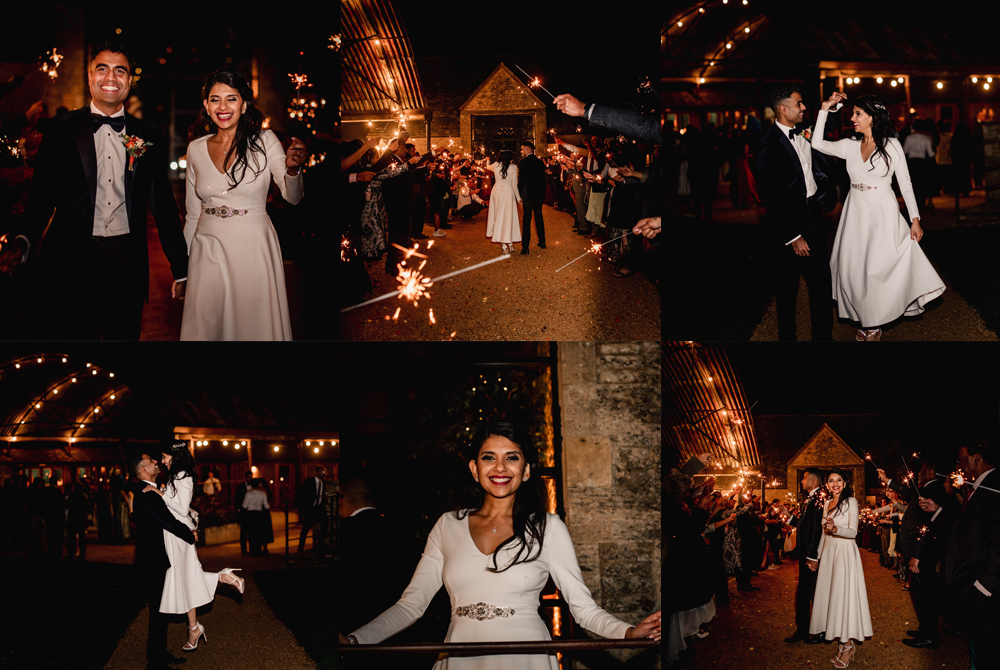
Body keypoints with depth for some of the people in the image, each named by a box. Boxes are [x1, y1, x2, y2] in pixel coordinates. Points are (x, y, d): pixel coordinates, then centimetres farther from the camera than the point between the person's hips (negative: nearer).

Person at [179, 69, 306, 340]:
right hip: (208, 251, 3)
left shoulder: (264, 141, -4)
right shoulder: (196, 149, 6)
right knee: (204, 327, 6)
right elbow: (193, 213, 13)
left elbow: (292, 196, -16)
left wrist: (292, 168, -37)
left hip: (253, 248, -3)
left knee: (255, 324, 1)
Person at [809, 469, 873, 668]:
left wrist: (836, 528, -32)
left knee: (844, 595, -8)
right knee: (831, 594, 3)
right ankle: (844, 643, 8)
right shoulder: (827, 504, 15)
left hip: (845, 552, -7)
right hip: (828, 552, 7)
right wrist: (817, 557, 20)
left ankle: (848, 646, -3)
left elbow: (853, 532, -14)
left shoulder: (851, 502, -6)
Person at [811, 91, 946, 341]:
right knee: (853, 268, 3)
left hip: (883, 213, -4)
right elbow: (817, 144, -3)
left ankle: (875, 325, 13)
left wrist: (915, 220, -6)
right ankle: (865, 321, 19)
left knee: (877, 269, -4)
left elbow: (905, 183, -3)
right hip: (855, 213, 4)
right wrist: (825, 109, -4)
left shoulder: (891, 146, -5)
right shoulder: (849, 146, 5)